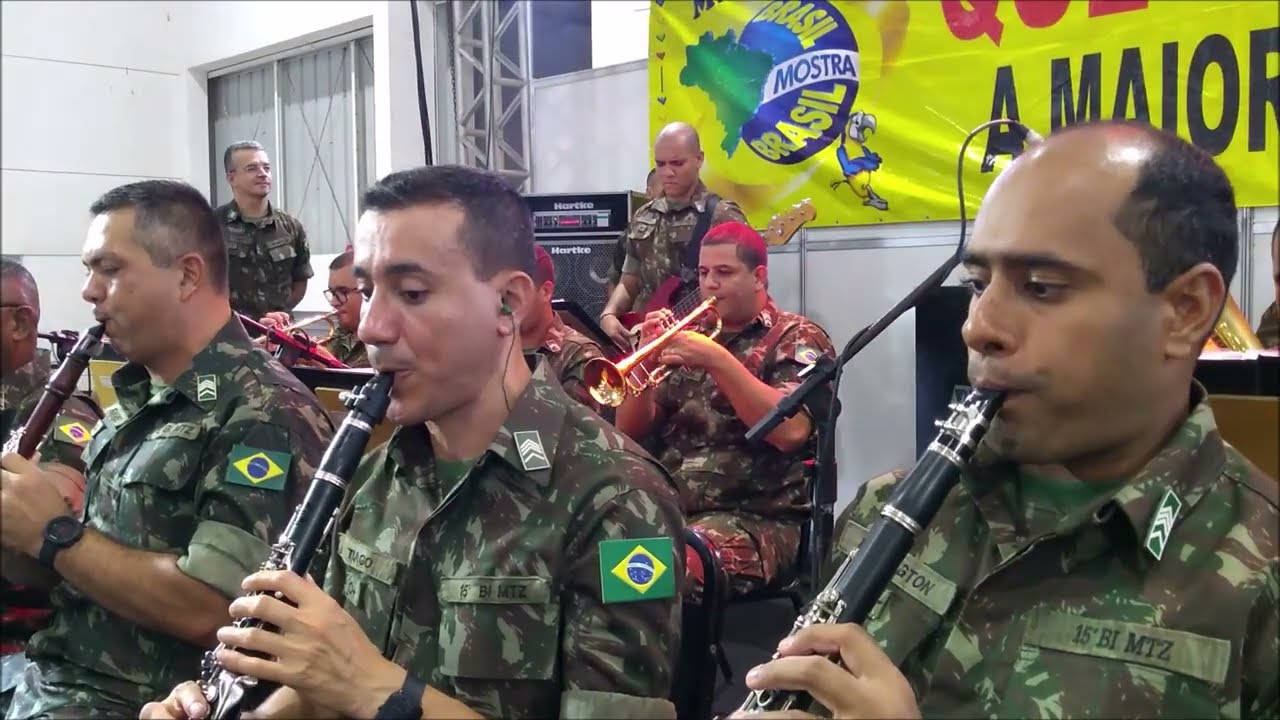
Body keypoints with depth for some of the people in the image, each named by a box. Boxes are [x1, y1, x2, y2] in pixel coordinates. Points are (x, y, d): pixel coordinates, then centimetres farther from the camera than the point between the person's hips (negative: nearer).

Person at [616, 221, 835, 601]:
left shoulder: (797, 339, 3)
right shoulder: (691, 336, 18)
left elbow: (790, 431, -15)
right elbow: (631, 432, 12)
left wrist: (718, 360, -18)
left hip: (754, 520, -5)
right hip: (664, 509, 5)